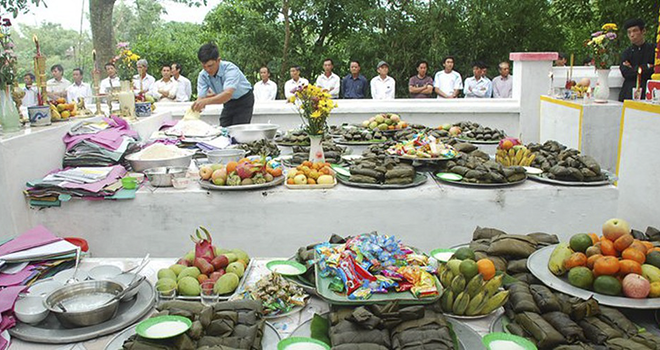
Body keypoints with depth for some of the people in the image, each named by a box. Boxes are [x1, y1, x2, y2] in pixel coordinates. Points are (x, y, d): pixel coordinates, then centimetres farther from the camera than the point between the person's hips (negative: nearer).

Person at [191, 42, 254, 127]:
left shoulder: (230, 69, -32)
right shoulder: (203, 75, -14)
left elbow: (228, 94, -47)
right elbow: (201, 97, -20)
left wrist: (206, 101, -62)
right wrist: (196, 107, -44)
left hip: (244, 100, -5)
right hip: (229, 102, 5)